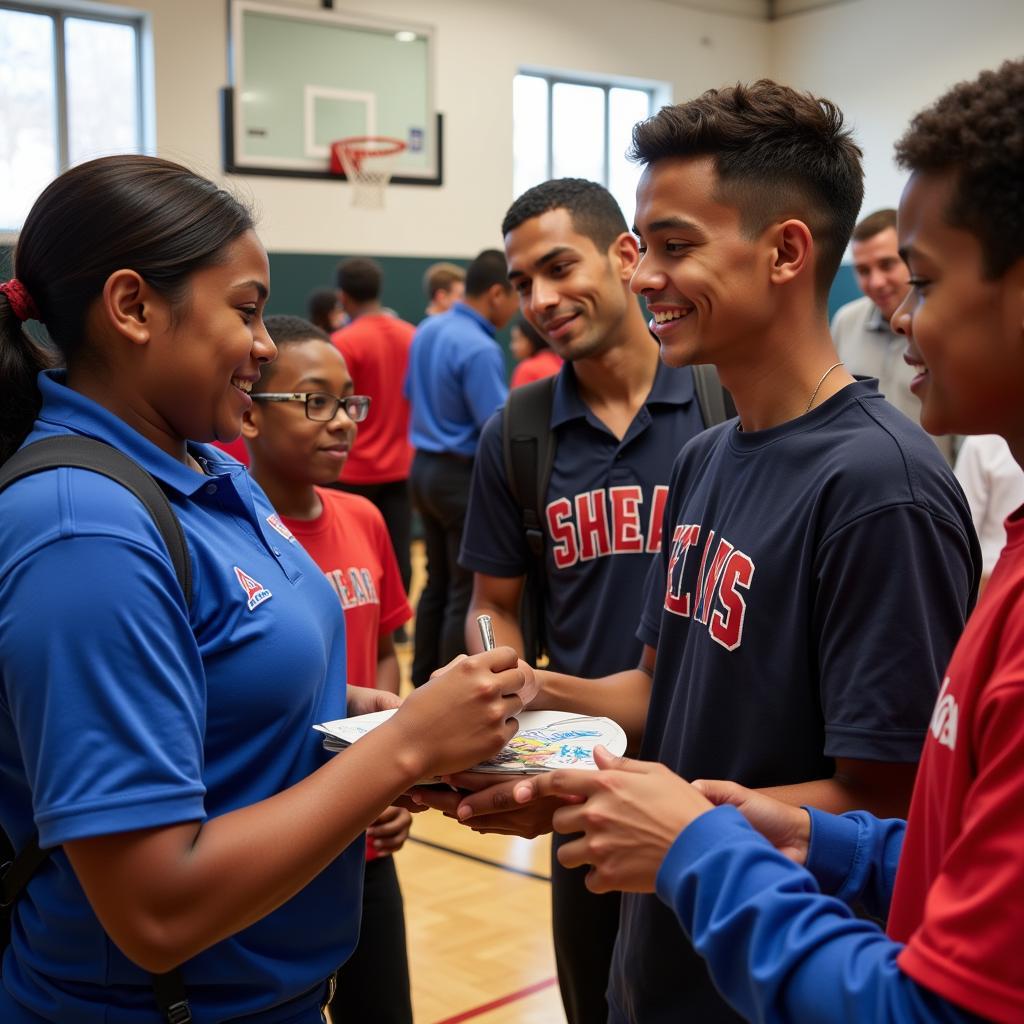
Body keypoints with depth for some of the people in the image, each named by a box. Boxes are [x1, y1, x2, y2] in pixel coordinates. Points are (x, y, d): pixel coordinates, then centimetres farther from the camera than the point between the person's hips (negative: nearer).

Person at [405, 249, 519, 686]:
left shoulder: (427, 330, 5)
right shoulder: (480, 349, -21)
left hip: (424, 466, 9)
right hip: (464, 475, -9)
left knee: (437, 584, 18)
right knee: (468, 594, 1)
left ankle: (423, 685, 26)